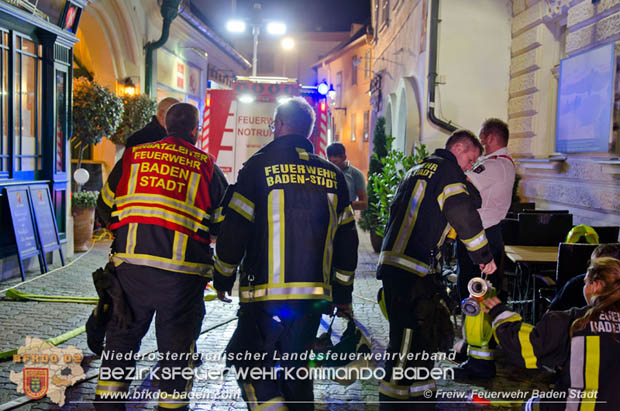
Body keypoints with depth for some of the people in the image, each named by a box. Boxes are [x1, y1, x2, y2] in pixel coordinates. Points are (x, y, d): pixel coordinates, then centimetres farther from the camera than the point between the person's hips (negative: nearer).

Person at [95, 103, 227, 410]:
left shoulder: (132, 157, 9)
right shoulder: (206, 165, 3)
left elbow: (105, 207, 16)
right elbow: (225, 221, 6)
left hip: (131, 263, 2)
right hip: (182, 271, -2)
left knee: (122, 335, 17)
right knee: (177, 345, 10)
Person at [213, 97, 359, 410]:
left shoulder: (260, 165, -4)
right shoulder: (332, 175, 9)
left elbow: (234, 229, -5)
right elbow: (346, 238, 12)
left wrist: (223, 280, 8)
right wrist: (343, 294, 21)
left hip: (266, 294, -5)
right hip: (315, 295, 5)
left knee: (253, 367, 4)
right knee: (294, 368, 17)